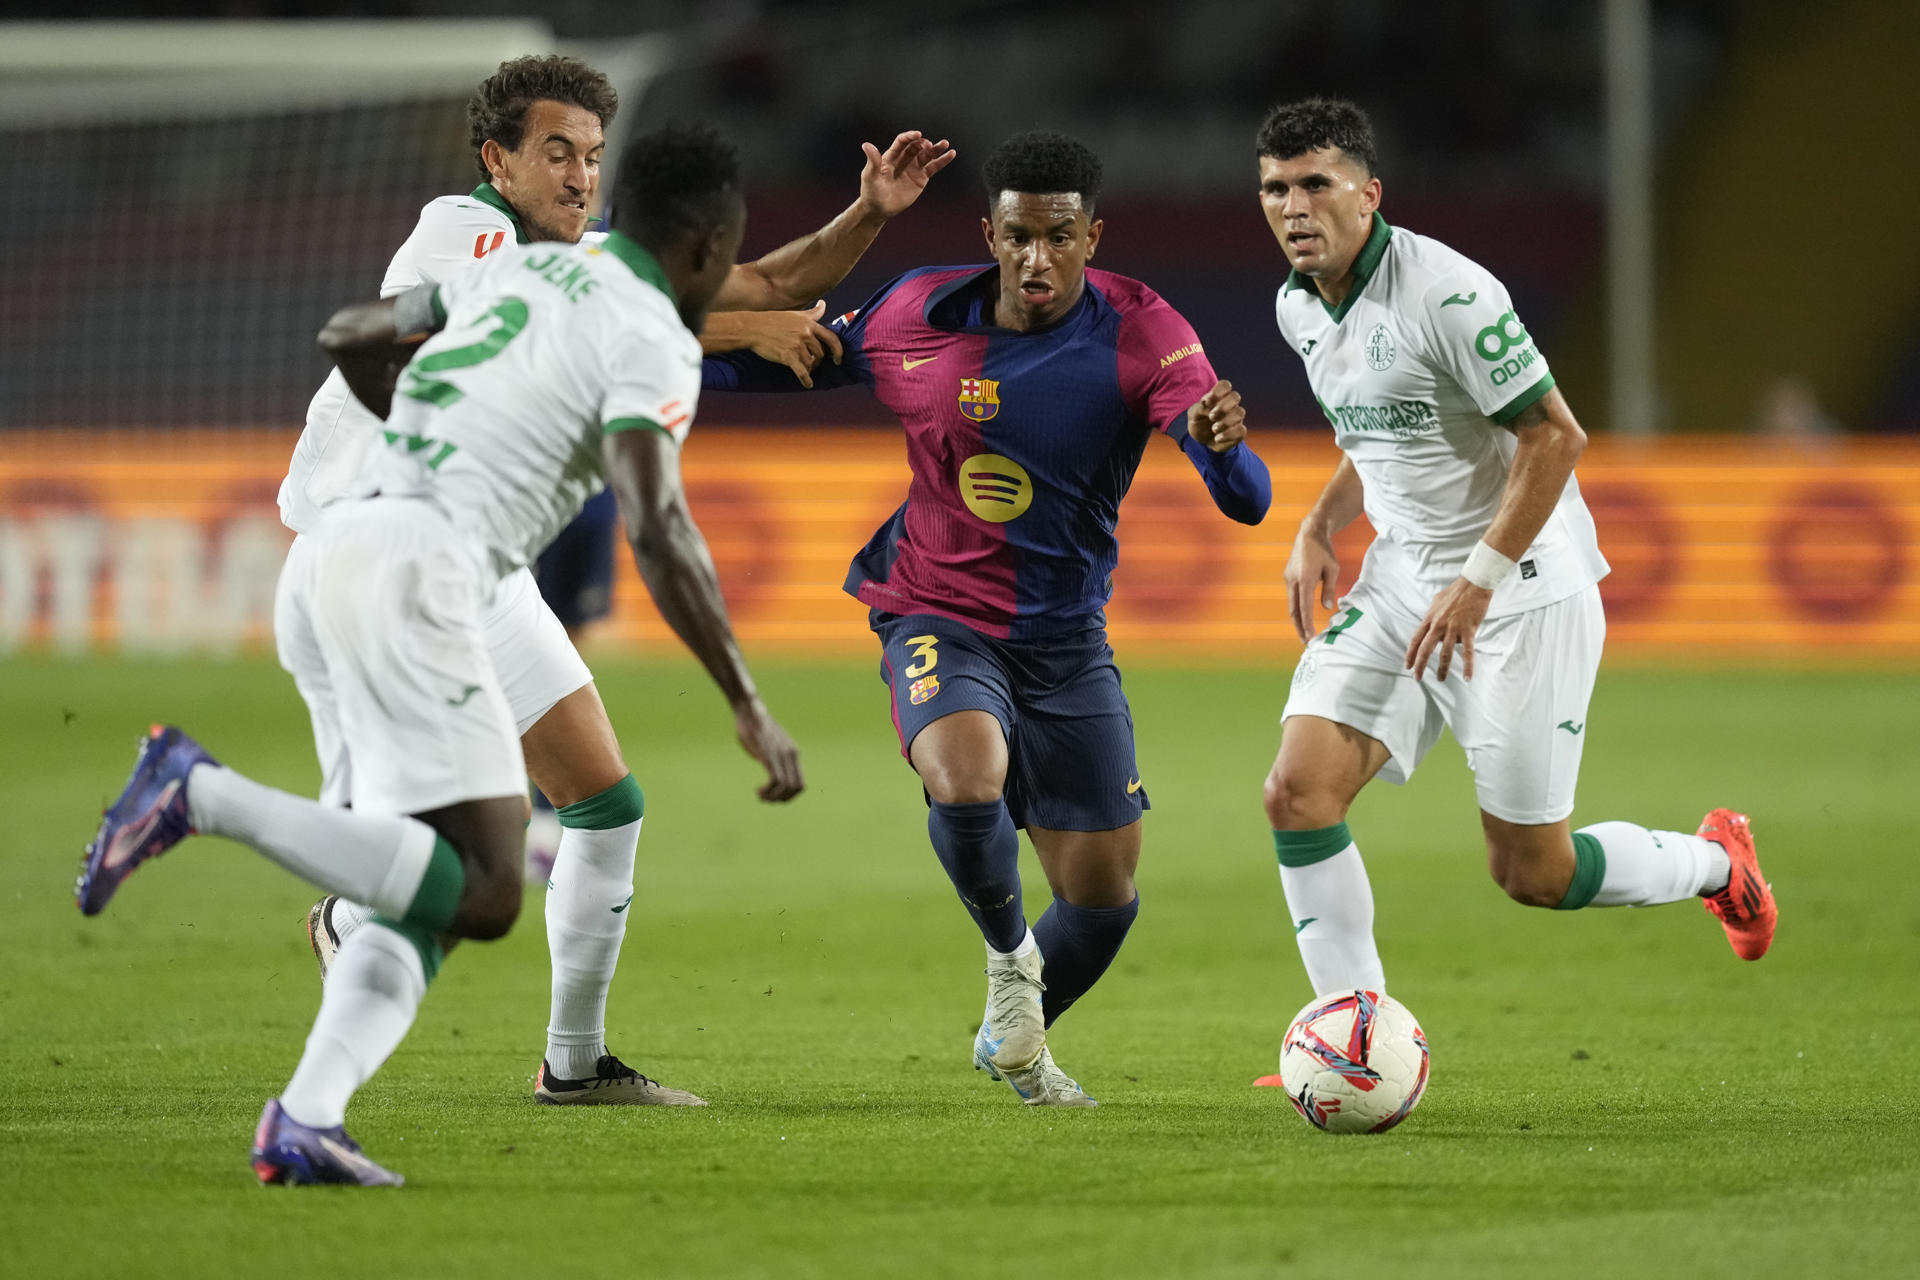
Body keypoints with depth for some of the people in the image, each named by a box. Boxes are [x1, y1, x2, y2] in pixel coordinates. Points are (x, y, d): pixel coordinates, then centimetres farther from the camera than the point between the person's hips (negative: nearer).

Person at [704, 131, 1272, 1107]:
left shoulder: (1141, 336, -13)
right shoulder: (920, 315, -8)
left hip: (1067, 641, 1)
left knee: (1104, 897, 4)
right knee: (966, 781, -33)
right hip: (938, 618, -1)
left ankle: (1012, 1038, 37)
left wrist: (1220, 444, -46)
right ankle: (1009, 954, -1)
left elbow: (1246, 501, -23)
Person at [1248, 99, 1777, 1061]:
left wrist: (1479, 581, -22)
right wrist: (1318, 529, 7)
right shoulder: (1298, 308, 5)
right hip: (1397, 583, 7)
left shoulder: (1445, 293, -21)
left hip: (1522, 593, -7)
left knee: (1531, 873, -1)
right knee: (1298, 791, -12)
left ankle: (1713, 862, 28)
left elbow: (1556, 436, -20)